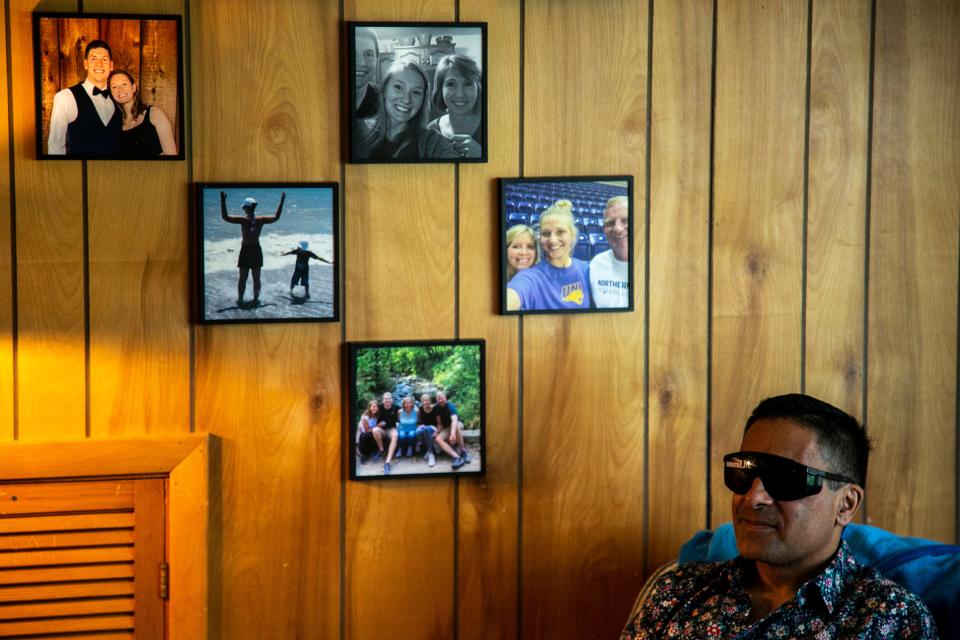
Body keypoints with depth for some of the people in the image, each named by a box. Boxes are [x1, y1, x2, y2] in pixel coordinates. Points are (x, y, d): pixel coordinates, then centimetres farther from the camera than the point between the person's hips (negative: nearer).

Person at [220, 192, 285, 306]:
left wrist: (223, 201, -23)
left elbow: (225, 217, -22)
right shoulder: (261, 220, -6)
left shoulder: (244, 220, -16)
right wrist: (282, 201, 12)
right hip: (256, 250, 3)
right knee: (256, 278, 14)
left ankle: (240, 299, 7)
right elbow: (276, 217, 9)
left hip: (246, 250, -3)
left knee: (243, 278, 5)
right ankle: (256, 298, 20)